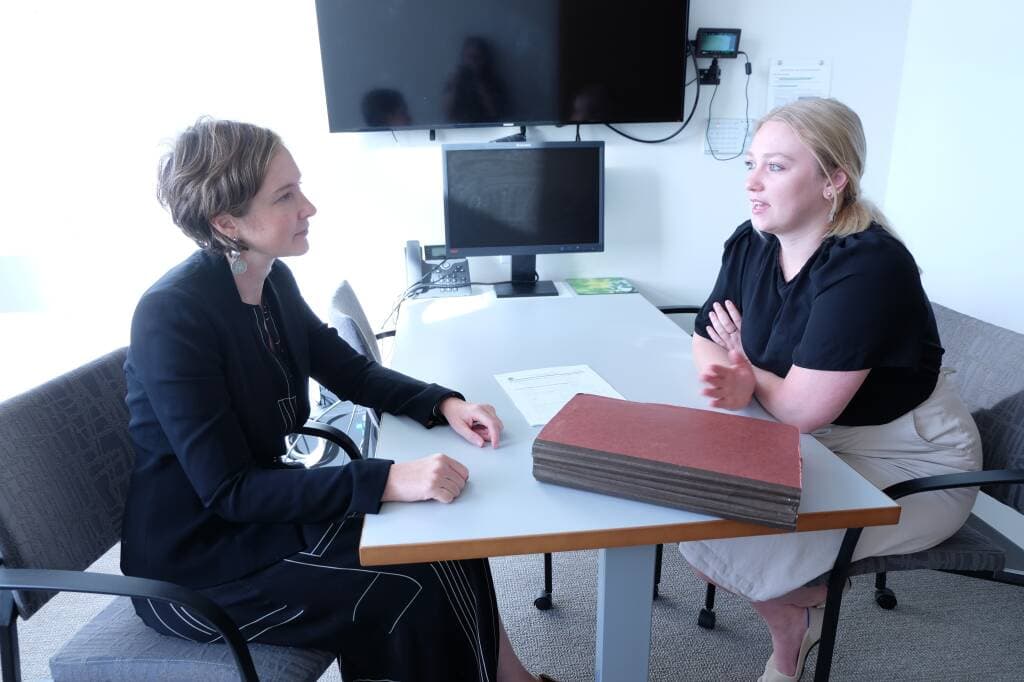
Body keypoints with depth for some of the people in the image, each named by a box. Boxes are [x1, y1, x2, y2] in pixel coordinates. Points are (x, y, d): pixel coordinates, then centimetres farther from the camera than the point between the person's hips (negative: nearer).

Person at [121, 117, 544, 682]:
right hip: (193, 565, -7)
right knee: (417, 587, -14)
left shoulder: (273, 280, -2)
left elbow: (351, 372, 6)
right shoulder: (172, 317, -26)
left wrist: (445, 404, -11)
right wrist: (387, 480, -36)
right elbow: (229, 491, -28)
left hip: (260, 507, 7)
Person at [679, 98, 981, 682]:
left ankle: (796, 619, 16)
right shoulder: (751, 243, -5)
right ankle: (798, 613, 17)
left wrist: (747, 368, -10)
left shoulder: (866, 267, -28)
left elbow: (802, 409, -30)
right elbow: (708, 343, 1)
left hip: (911, 464, -7)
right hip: (821, 441, 7)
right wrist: (737, 382, -23)